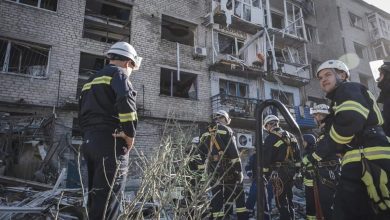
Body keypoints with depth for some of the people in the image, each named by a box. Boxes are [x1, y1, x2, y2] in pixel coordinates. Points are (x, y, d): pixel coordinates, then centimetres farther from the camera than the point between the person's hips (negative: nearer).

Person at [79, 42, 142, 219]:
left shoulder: (91, 80, 25)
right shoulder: (119, 73, -2)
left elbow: (82, 113, 24)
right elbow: (125, 99, -22)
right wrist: (130, 133, -16)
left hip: (89, 141, 9)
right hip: (110, 142, -9)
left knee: (96, 197, 15)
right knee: (108, 200, -8)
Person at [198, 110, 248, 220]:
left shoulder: (205, 134, 12)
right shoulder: (226, 130, -5)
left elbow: (201, 153, 11)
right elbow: (233, 152, -12)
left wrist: (206, 167, 15)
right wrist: (239, 169, -11)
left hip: (212, 168, 5)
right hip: (227, 167, -5)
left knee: (216, 195, 11)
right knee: (238, 192, 9)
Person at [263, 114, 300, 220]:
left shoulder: (270, 138, -9)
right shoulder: (290, 136, 14)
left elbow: (266, 157, -11)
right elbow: (297, 155, 16)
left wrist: (266, 173, -1)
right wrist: (296, 170, 19)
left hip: (279, 172, -8)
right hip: (291, 170, 8)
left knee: (281, 200, -3)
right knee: (288, 197, 19)